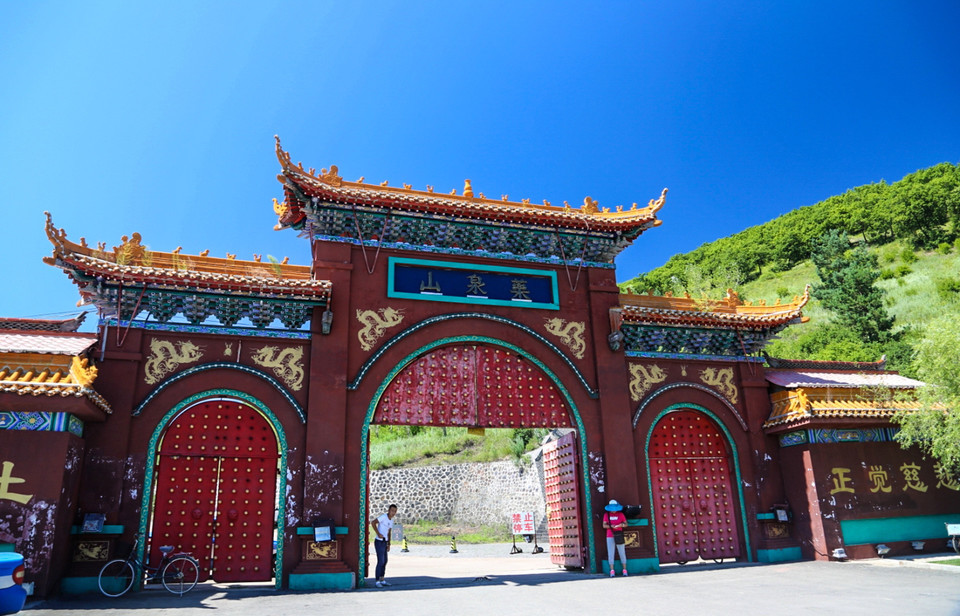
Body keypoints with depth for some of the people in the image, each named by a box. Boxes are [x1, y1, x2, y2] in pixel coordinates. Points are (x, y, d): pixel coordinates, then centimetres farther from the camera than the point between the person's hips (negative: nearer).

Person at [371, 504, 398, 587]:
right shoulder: (383, 517, -16)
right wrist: (378, 533, -27)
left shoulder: (391, 520, 11)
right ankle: (377, 581, 0)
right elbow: (373, 523, -29)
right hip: (379, 542, -9)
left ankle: (382, 580, 24)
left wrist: (389, 544, 15)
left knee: (384, 561, 15)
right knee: (381, 562, -8)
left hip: (384, 542, 9)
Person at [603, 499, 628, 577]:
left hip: (619, 536, 0)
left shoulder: (620, 514, 5)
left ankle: (624, 570, 9)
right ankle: (612, 570, 4)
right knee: (611, 553, 0)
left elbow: (626, 524, 5)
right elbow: (604, 525, 0)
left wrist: (621, 525, -16)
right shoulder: (606, 515, 5)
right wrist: (611, 526, -16)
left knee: (622, 552, 1)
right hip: (610, 537, 0)